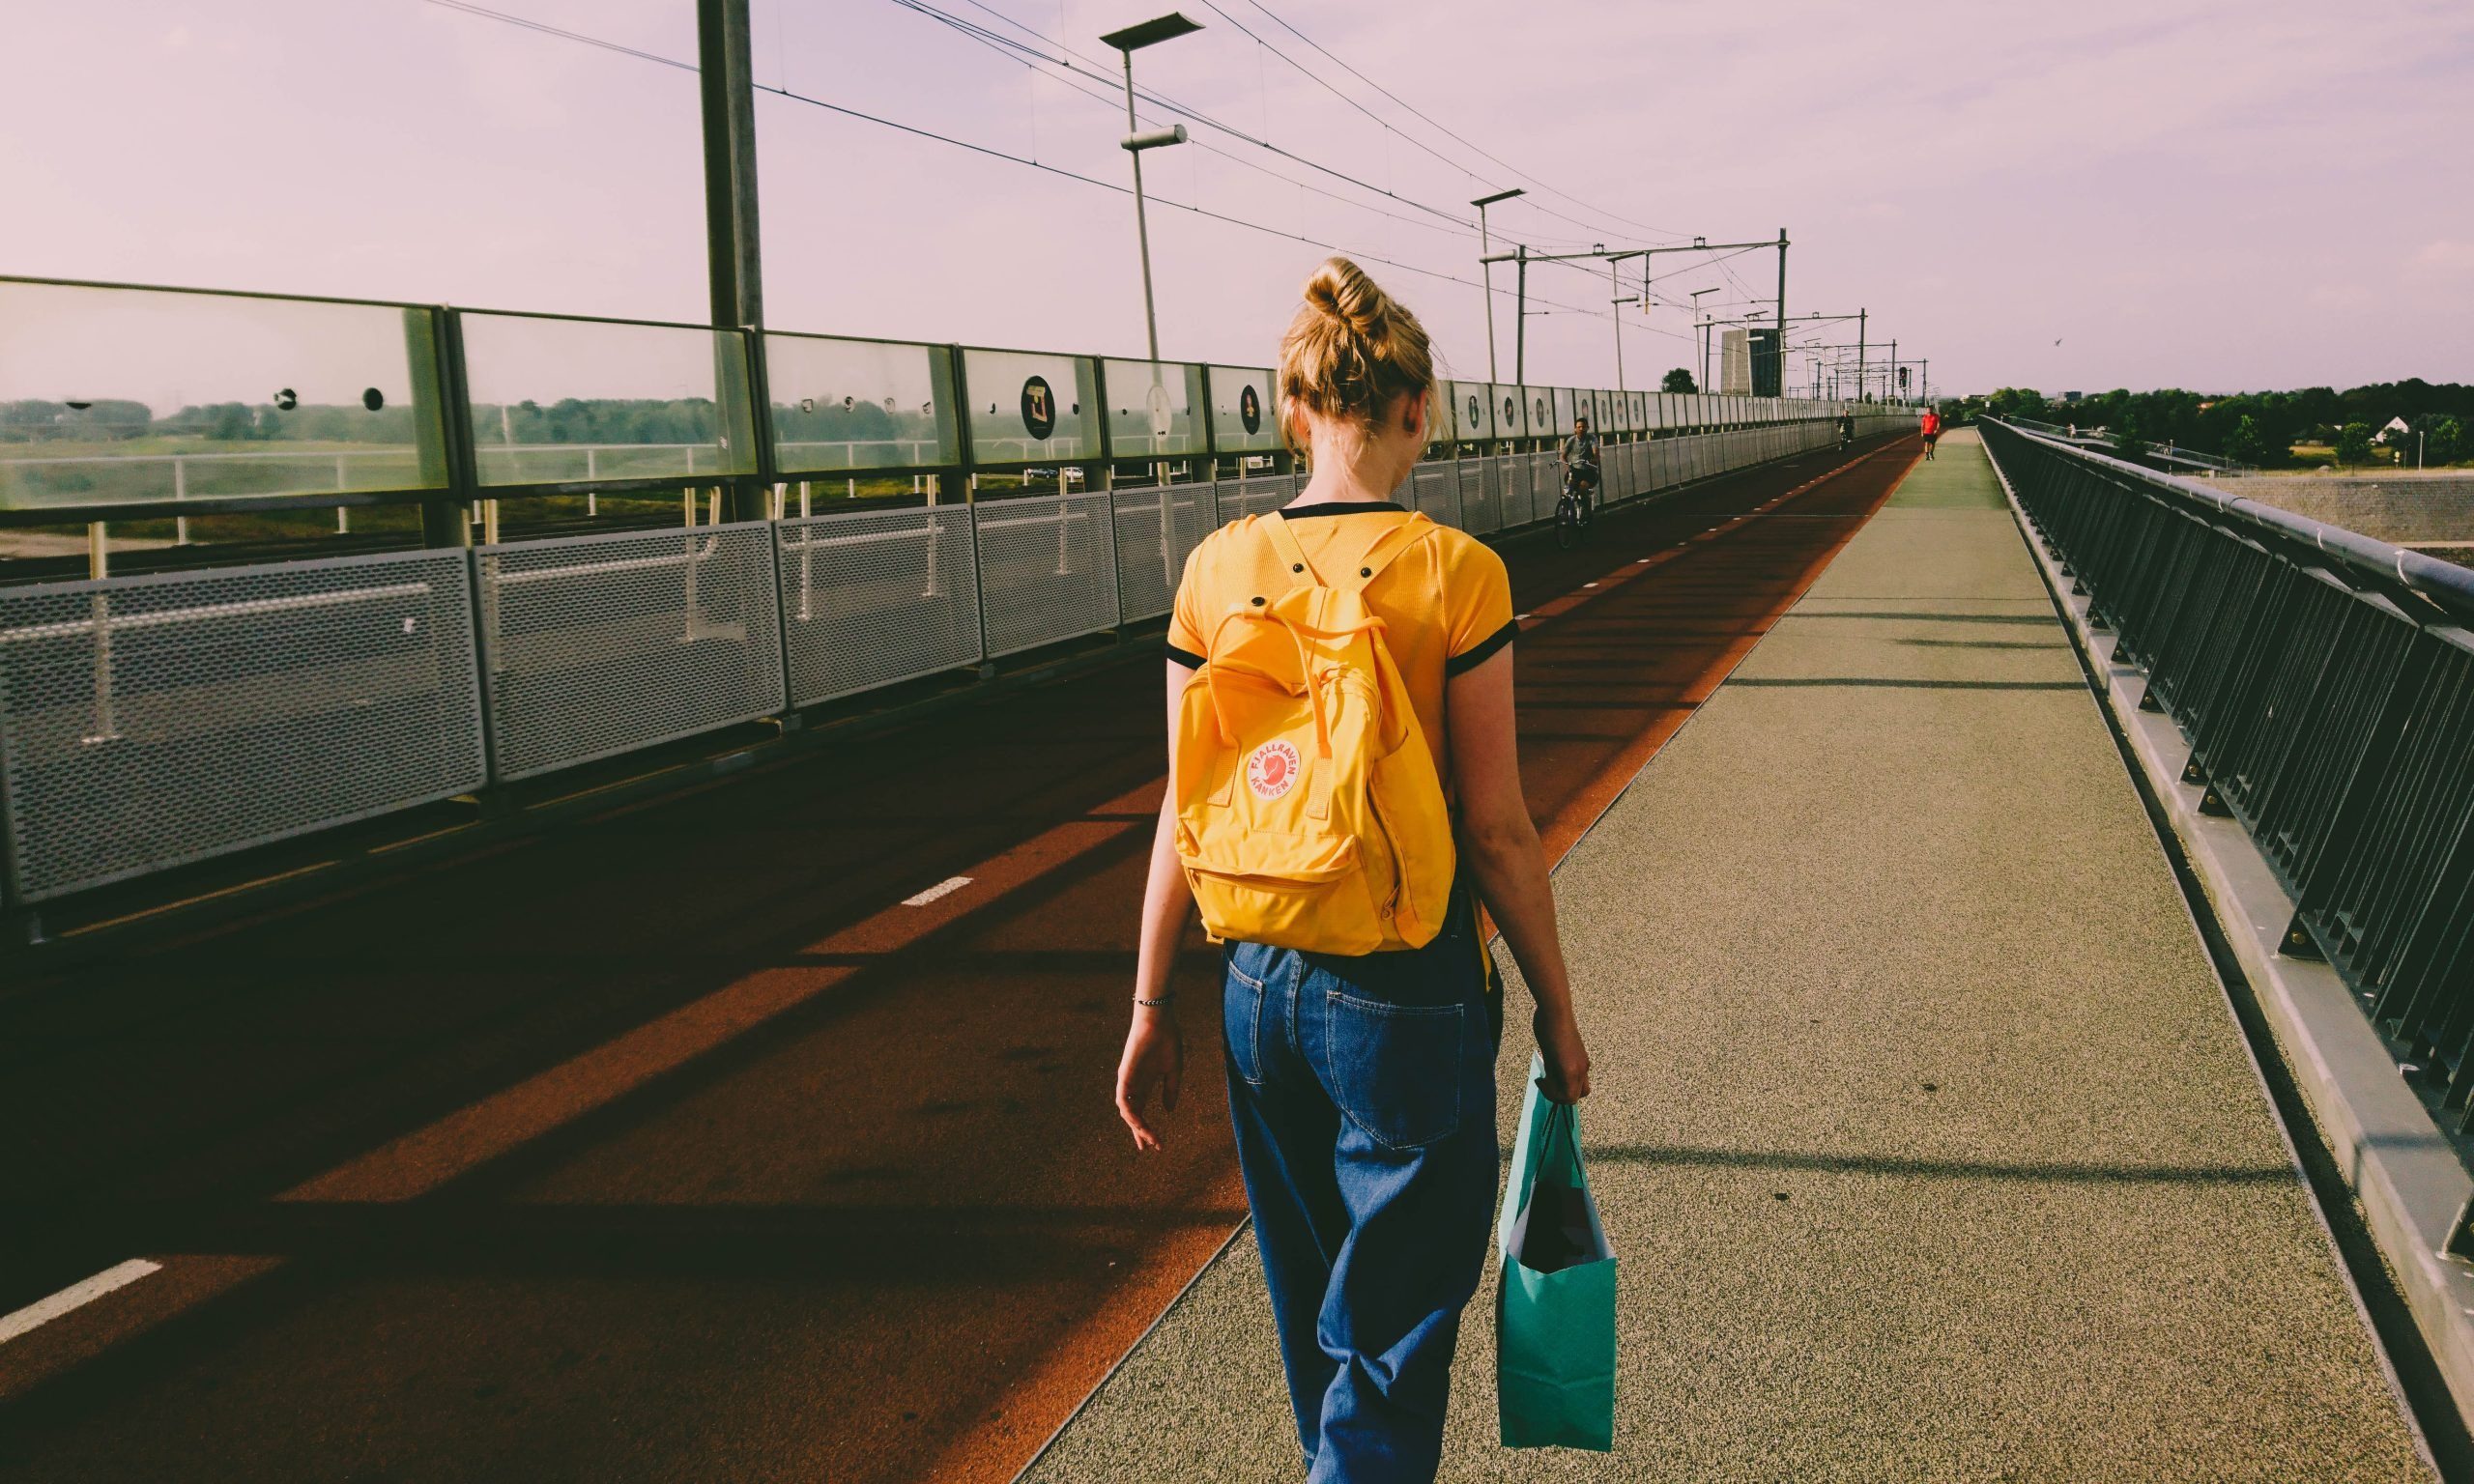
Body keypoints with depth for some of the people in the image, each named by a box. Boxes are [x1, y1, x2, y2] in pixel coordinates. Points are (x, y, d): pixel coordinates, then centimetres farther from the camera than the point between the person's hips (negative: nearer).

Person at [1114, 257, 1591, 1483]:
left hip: (1259, 982, 5)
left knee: (1314, 1320, 25)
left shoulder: (1218, 568, -3)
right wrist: (1557, 1013, 2)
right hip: (1410, 993, -5)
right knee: (1387, 1345, 11)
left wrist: (1151, 1007, 10)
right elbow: (1497, 830, -11)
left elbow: (1186, 810, 1)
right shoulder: (1454, 572, -14)